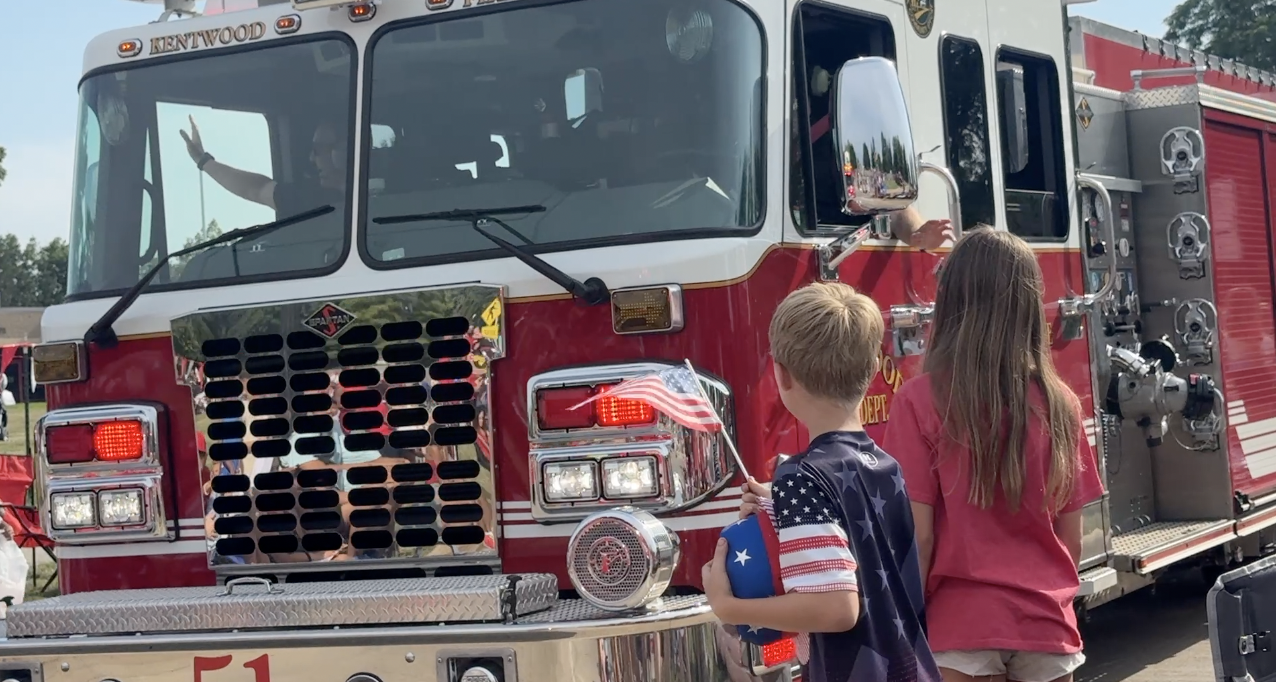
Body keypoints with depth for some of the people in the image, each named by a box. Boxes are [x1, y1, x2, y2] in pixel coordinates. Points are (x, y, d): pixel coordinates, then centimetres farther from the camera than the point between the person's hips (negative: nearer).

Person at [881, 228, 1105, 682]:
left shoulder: (921, 401, -10)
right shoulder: (1059, 402, 1)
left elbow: (919, 536, -10)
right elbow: (1072, 538, 6)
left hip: (964, 624, -3)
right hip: (1047, 622, 3)